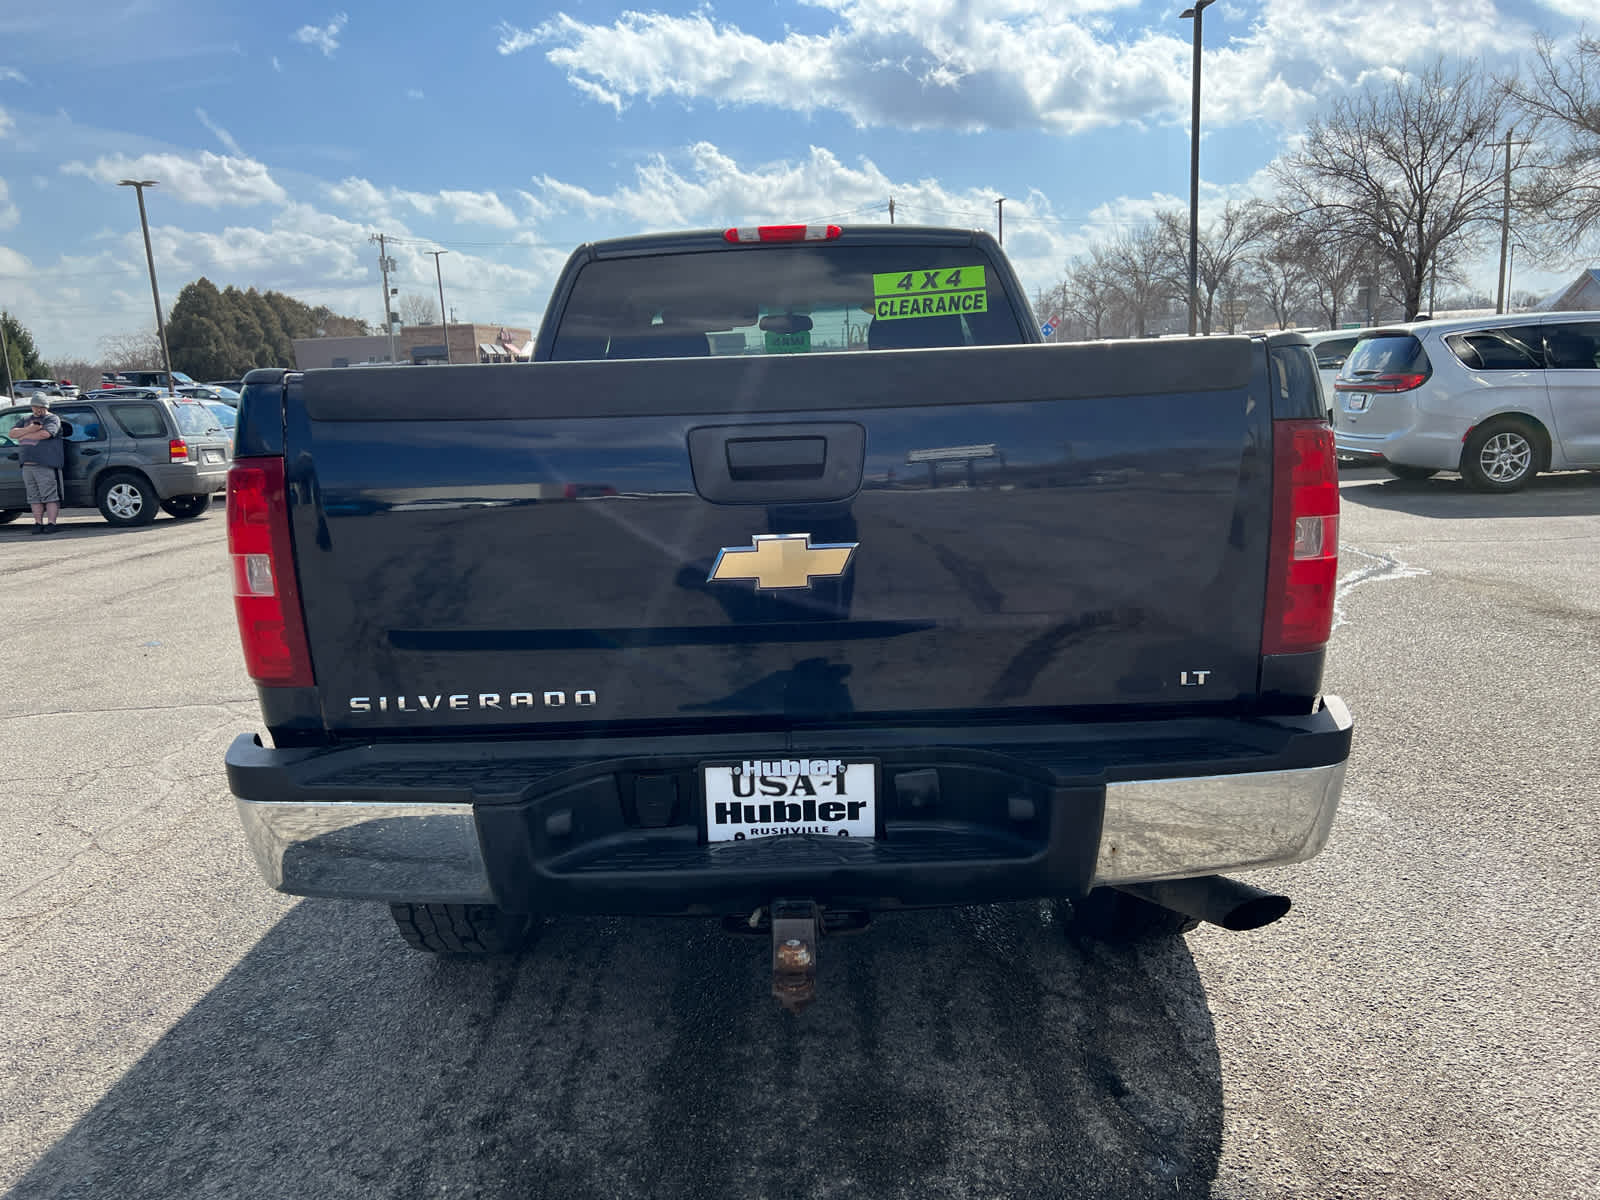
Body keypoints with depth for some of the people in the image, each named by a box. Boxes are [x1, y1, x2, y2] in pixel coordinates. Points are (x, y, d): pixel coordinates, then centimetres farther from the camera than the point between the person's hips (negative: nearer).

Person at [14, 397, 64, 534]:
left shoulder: (52, 419, 1)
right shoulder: (27, 419, 22)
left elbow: (45, 433, -17)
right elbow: (12, 433, 13)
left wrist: (24, 436, -4)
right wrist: (28, 429, -4)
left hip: (46, 465, -7)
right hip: (27, 465, 7)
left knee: (50, 496, -7)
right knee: (34, 496, 7)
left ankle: (51, 523, -6)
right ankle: (38, 523, 9)